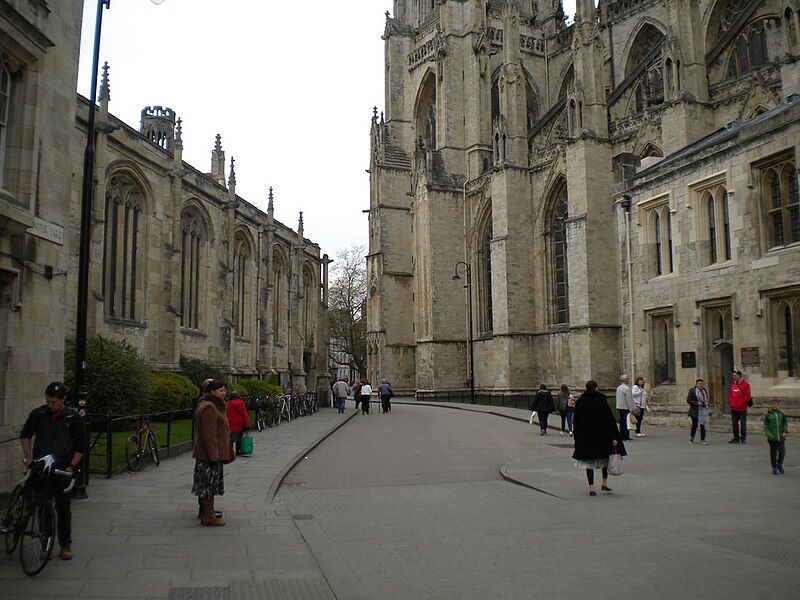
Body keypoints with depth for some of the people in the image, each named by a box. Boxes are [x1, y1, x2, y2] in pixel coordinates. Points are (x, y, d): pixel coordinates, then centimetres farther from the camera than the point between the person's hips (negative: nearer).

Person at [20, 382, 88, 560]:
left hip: (62, 468, -2)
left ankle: (66, 546, 11)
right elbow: (25, 435, 11)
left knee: (63, 508, 2)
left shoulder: (73, 417, -4)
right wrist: (29, 457, 0)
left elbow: (81, 445, 0)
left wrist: (71, 466, -7)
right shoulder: (38, 414, 1)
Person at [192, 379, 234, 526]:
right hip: (209, 453, -10)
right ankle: (208, 517, 2)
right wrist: (214, 455, -24)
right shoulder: (208, 408, -18)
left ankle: (207, 512, 26)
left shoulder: (215, 406, 16)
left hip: (213, 453, 10)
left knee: (210, 484, 16)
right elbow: (208, 433, -23)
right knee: (209, 484, -4)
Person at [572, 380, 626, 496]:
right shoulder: (602, 400, -8)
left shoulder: (580, 401, -1)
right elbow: (609, 419, -10)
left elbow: (576, 421, 3)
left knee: (589, 462, 7)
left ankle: (591, 488, 3)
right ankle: (604, 483, 20)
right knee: (606, 458, 18)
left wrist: (578, 438, 11)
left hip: (585, 437, 2)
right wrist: (614, 437, -8)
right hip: (601, 434, -2)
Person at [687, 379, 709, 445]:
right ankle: (691, 438, 19)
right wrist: (697, 403, -17)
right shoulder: (692, 391, -5)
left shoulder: (704, 390, 12)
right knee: (695, 425, 0)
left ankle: (702, 440, 2)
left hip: (704, 410, 5)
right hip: (695, 411, -4)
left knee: (703, 425, -1)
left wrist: (707, 404, 10)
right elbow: (688, 401, -7)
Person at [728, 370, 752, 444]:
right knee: (734, 424, 9)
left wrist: (741, 403, -14)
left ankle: (743, 439, 6)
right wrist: (730, 402, 5)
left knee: (743, 424, 0)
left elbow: (748, 395, -10)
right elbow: (730, 394, 18)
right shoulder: (733, 384, 13)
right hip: (733, 408, 6)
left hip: (742, 408, -6)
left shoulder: (745, 384, -6)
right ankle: (736, 438, 17)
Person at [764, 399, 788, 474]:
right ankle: (774, 467, 19)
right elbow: (765, 427, -3)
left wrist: (784, 432, -9)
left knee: (782, 451, -5)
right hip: (772, 438, -1)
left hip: (781, 437, 1)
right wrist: (770, 435, -14)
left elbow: (786, 424, 8)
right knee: (773, 453, 5)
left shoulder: (781, 415, 5)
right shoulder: (768, 415, -1)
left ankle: (780, 464, 20)